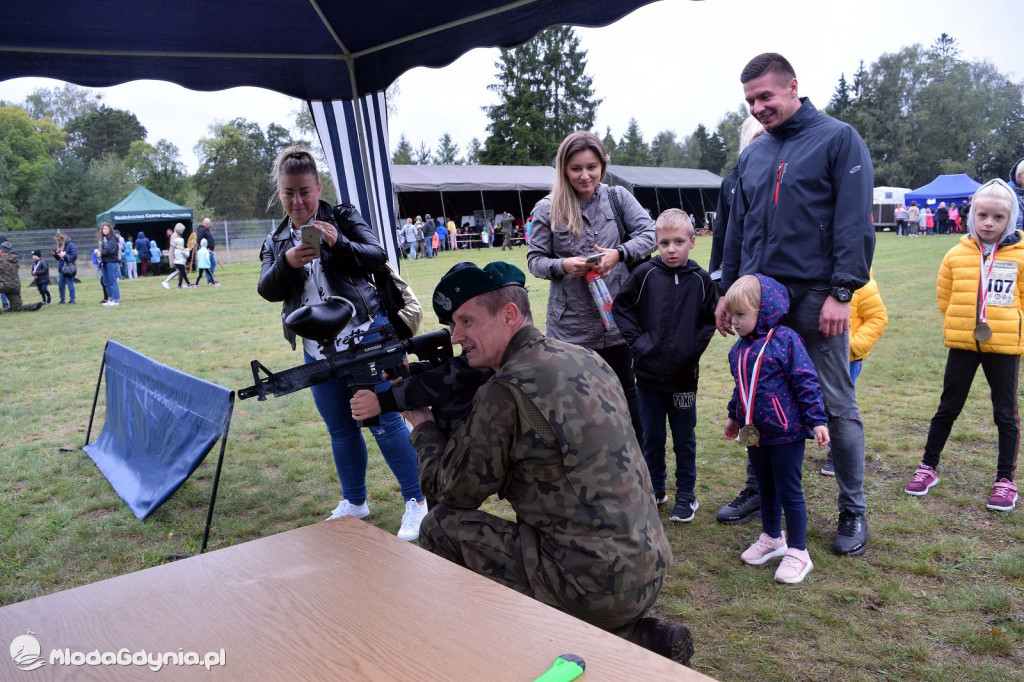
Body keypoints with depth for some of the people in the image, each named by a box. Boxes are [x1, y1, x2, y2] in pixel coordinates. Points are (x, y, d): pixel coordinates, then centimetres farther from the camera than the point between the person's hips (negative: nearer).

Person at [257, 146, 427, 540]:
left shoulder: (343, 218, 1)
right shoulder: (276, 241, 12)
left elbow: (377, 257, -12)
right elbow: (267, 290, -3)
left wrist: (339, 244, -29)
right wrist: (287, 263, -23)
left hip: (365, 337, -5)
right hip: (317, 349, 5)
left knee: (384, 420, -5)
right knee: (340, 430, 13)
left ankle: (416, 501, 7)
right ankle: (354, 502, 29)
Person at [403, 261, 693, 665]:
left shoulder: (506, 392, -17)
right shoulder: (584, 359, 7)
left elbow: (448, 490, -4)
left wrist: (422, 424, 11)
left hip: (595, 585, -8)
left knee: (442, 528, 1)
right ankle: (644, 639, 16)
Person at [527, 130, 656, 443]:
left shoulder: (618, 197, 0)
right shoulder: (547, 209, -4)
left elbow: (649, 233, -2)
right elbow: (535, 258, 1)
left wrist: (619, 253, -19)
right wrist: (562, 265, -19)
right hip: (570, 323, -1)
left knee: (625, 392, 15)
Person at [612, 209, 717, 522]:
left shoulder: (701, 279, -3)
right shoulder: (645, 274, -7)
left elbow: (711, 319, 6)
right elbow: (621, 308, 1)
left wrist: (695, 346, -7)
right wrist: (637, 341, -7)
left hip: (684, 375, 0)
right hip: (649, 373, 0)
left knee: (685, 438, 12)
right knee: (651, 437, 14)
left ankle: (686, 494, 26)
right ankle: (655, 489, 31)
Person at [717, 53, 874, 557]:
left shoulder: (838, 139, -1)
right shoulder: (753, 155, 17)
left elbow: (855, 222, -8)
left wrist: (842, 292, -16)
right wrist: (727, 291, 16)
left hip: (815, 299, -5)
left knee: (836, 405, 1)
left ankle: (853, 511, 15)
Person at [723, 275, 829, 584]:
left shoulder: (785, 339, -15)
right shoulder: (740, 347, 6)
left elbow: (806, 382, -15)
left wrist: (817, 420, -17)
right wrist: (734, 416, 25)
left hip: (786, 432, -7)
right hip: (754, 432, 7)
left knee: (789, 491, 2)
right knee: (765, 488, 20)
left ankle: (797, 552, 16)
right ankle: (771, 538, 39)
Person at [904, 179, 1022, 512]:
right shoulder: (957, 254, -1)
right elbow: (945, 296, 12)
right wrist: (962, 323, 11)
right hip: (962, 343, 1)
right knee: (948, 408, 10)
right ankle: (928, 467, 20)